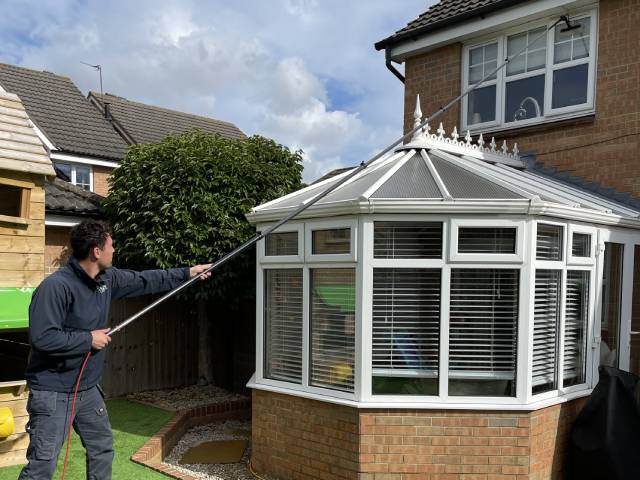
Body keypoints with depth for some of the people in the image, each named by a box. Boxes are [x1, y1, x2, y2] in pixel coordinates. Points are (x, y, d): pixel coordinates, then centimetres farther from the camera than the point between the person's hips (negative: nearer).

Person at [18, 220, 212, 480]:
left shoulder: (107, 278, 2)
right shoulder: (56, 286, -23)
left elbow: (145, 280, 14)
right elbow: (42, 337, -29)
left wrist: (188, 273, 18)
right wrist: (89, 339, -20)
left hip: (88, 388, 8)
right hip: (53, 393, -8)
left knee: (102, 449, 20)